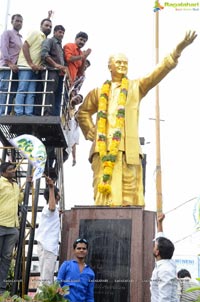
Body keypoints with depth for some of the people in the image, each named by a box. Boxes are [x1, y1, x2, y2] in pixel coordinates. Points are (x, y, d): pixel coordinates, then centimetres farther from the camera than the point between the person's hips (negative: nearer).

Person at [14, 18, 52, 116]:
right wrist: (31, 64, -14)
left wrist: (39, 65, 0)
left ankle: (28, 114, -5)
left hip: (35, 69, 7)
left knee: (31, 93, -1)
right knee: (22, 90, -12)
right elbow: (25, 46, -8)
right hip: (26, 66, -7)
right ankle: (19, 114, -15)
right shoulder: (35, 33, 1)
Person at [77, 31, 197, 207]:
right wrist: (90, 131, 14)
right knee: (104, 188, -3)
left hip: (128, 147, -1)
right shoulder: (99, 92, 21)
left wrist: (177, 52, -8)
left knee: (128, 189, -5)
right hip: (103, 147, 2)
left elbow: (158, 73, 3)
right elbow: (83, 111, 30)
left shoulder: (136, 87, 15)